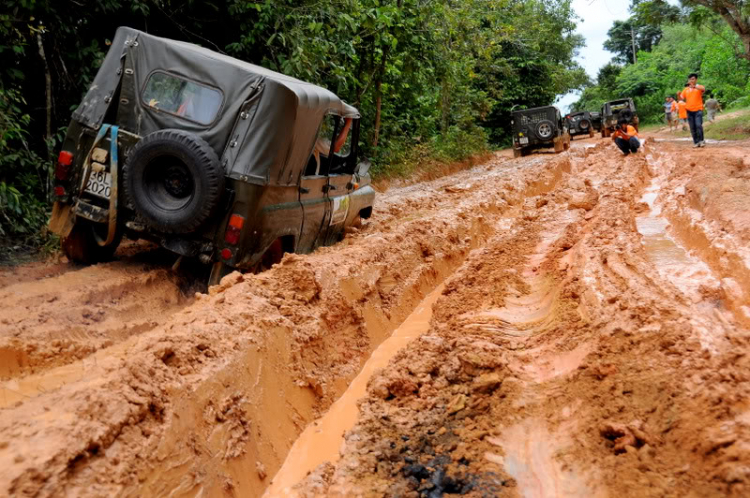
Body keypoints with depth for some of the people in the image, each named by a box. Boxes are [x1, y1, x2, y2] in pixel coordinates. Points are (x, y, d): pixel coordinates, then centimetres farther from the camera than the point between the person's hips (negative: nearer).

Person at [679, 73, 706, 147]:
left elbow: (703, 89, -22)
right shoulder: (686, 89, 12)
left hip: (698, 110, -4)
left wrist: (694, 86, -38)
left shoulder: (699, 87, 1)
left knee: (699, 125, -16)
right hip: (689, 110, 4)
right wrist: (678, 95, -14)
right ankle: (696, 142, 8)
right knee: (692, 127, 3)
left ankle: (701, 141, -9)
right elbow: (681, 98, 10)